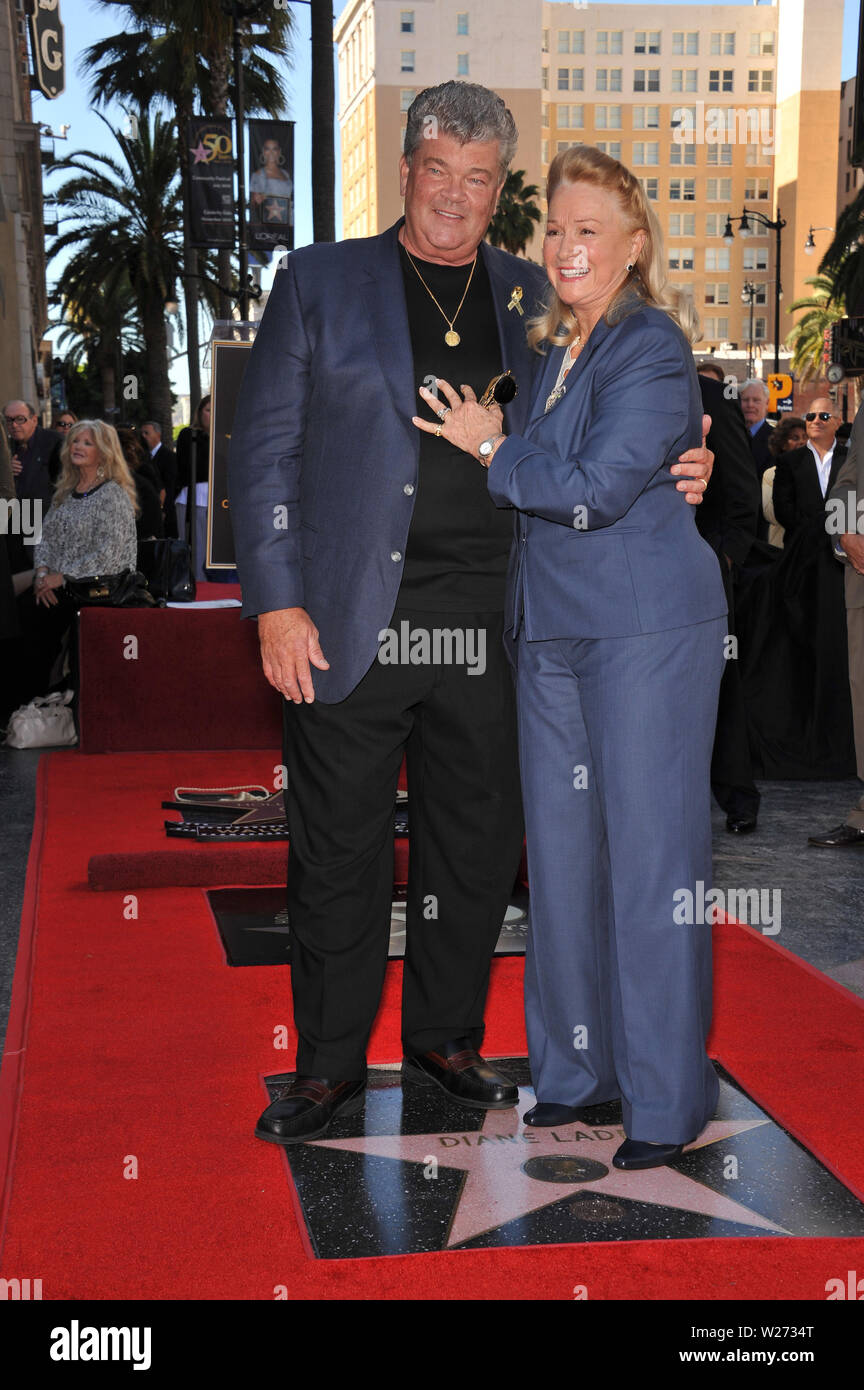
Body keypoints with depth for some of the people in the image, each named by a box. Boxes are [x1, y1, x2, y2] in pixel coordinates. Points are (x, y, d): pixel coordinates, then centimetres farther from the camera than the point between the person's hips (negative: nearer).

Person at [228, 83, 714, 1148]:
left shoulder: (532, 296, 12)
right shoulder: (319, 282, 4)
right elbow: (264, 450, 1)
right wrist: (277, 603, -8)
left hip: (486, 621, 3)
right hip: (348, 620, -2)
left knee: (477, 847, 11)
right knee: (339, 852, 4)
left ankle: (444, 1039, 31)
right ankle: (329, 1065, 21)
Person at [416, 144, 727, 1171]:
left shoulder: (652, 348, -9)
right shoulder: (556, 347, 17)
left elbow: (596, 488, -18)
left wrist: (489, 448, -6)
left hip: (646, 632, -8)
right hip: (552, 628, 8)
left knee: (649, 854, -5)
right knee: (560, 849, 11)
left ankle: (666, 1098, 6)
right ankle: (576, 1070, 23)